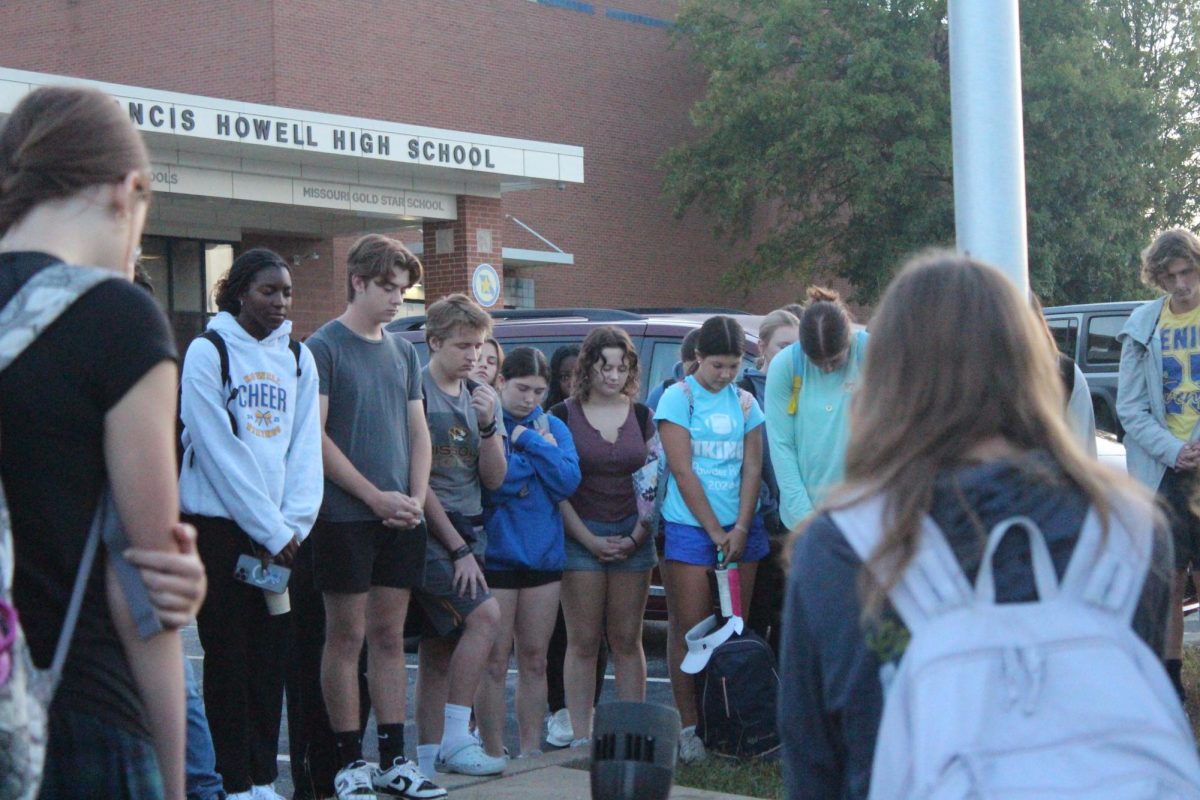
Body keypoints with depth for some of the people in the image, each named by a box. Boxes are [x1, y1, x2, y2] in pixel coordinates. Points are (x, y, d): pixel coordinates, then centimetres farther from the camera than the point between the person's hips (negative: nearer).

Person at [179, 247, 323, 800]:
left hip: (282, 533, 5)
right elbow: (220, 450, -11)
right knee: (228, 657, 0)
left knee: (271, 656, 5)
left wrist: (293, 523, -6)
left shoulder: (298, 357, 11)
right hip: (219, 522, -4)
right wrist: (269, 530, -11)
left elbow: (305, 445, 7)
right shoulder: (208, 352, -5)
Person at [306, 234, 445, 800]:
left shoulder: (403, 351, 15)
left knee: (389, 635, 9)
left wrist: (416, 499, 2)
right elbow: (315, 438, -11)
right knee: (346, 636, 0)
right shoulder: (323, 347, -5)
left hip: (400, 520, 6)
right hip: (345, 517, -6)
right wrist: (377, 497, -12)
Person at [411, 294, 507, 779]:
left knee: (439, 652, 8)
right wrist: (458, 548, -12)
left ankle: (427, 758, 13)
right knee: (483, 614, -21)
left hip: (468, 531, 7)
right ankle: (455, 740, -15)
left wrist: (488, 425, -10)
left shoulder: (481, 398, 13)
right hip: (428, 530, -7)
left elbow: (494, 479, 7)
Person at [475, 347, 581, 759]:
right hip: (496, 553, -4)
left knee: (534, 660, 11)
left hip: (543, 555, 5)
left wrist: (527, 440, -12)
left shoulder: (553, 428, 8)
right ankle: (494, 753, 7)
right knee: (495, 662, 0)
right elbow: (492, 483, -21)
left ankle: (531, 749, 19)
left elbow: (568, 481, -7)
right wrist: (541, 450, -10)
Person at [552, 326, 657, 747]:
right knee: (583, 642, -1)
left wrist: (638, 536, -3)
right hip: (580, 535, -3)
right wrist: (590, 540, -8)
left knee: (627, 640, 6)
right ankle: (580, 736, 3)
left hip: (632, 535, 3)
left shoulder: (641, 415, 9)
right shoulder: (564, 415, 0)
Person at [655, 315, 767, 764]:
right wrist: (715, 531, -9)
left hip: (739, 529, 4)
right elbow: (683, 472, -7)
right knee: (689, 630, -3)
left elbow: (752, 468, 6)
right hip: (690, 527, -4)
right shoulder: (679, 398, -2)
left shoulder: (745, 403, 11)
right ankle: (689, 728, 2)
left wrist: (740, 528, -6)